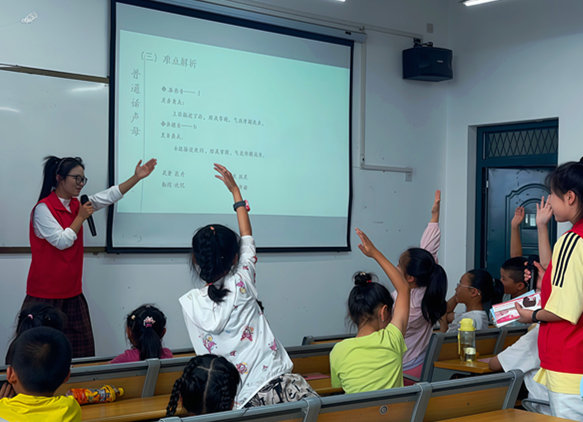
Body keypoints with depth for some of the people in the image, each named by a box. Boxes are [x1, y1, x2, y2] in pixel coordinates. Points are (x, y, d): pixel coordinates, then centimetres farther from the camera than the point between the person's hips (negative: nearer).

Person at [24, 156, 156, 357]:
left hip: (71, 292, 8)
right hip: (45, 294, -7)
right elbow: (62, 241, -17)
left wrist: (137, 177, 2)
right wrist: (80, 217, -10)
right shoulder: (44, 208, -12)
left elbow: (108, 196, 7)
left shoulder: (76, 205, 10)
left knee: (81, 348, 5)